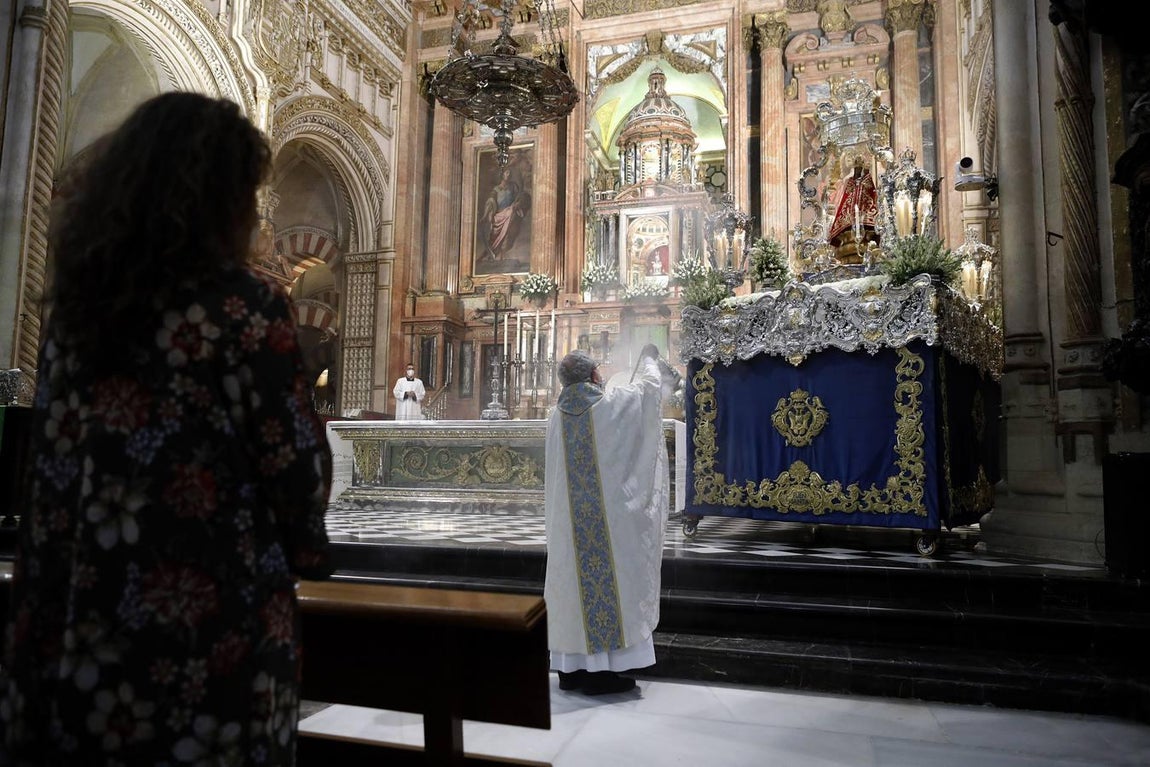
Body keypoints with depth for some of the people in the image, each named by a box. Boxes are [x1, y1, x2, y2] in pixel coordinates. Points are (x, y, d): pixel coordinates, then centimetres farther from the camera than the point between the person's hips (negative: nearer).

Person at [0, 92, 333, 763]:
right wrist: (303, 551, 10)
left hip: (75, 646, 6)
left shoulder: (75, 306, 3)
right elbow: (298, 472, -11)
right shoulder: (246, 308, -15)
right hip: (212, 643, -5)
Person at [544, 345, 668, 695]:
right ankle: (603, 672, 4)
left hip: (567, 521, 5)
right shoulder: (612, 403, -6)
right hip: (609, 519, -5)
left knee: (574, 582, 10)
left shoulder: (556, 415, 6)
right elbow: (649, 385, 14)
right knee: (609, 581, 1)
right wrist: (649, 357, 33)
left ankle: (571, 669, 17)